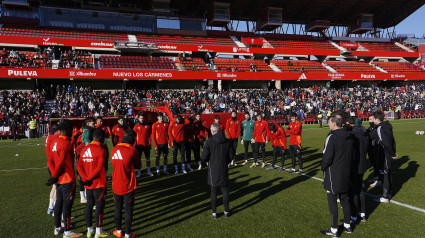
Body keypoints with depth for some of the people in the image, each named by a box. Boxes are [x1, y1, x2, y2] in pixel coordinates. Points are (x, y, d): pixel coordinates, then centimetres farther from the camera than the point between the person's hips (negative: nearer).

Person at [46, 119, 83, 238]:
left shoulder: (55, 142, 8)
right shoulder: (66, 143, -19)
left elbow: (51, 161, 7)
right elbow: (60, 163, -20)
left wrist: (55, 175, 2)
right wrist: (55, 177, -10)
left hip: (59, 179, 9)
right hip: (68, 179, -9)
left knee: (59, 202, 17)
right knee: (67, 204, -1)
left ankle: (57, 228, 30)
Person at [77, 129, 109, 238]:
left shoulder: (84, 149, 8)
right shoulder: (101, 150, -14)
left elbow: (79, 165, 2)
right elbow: (99, 168, -21)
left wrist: (86, 178, -7)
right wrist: (89, 179, -15)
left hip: (88, 184, 7)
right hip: (99, 184, -7)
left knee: (89, 205, 14)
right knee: (99, 206, 3)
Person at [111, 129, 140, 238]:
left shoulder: (114, 149, 1)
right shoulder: (132, 150, -15)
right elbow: (138, 166, -3)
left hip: (116, 185, 5)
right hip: (128, 186, -5)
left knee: (118, 208, 19)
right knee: (129, 210, 7)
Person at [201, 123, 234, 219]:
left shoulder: (209, 142, -13)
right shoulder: (228, 142, -2)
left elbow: (204, 157, -12)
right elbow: (231, 155, 1)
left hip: (213, 170, -2)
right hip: (224, 170, 2)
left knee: (213, 190, 8)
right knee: (225, 190, 13)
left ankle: (214, 212, 16)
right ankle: (226, 211, 21)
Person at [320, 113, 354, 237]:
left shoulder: (332, 137, -20)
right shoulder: (350, 136, 4)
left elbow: (327, 157, -20)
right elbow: (351, 154, 12)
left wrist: (323, 168, -3)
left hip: (333, 175, -8)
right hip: (346, 174, 8)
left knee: (332, 202, 3)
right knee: (344, 200, 20)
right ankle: (347, 226, 32)